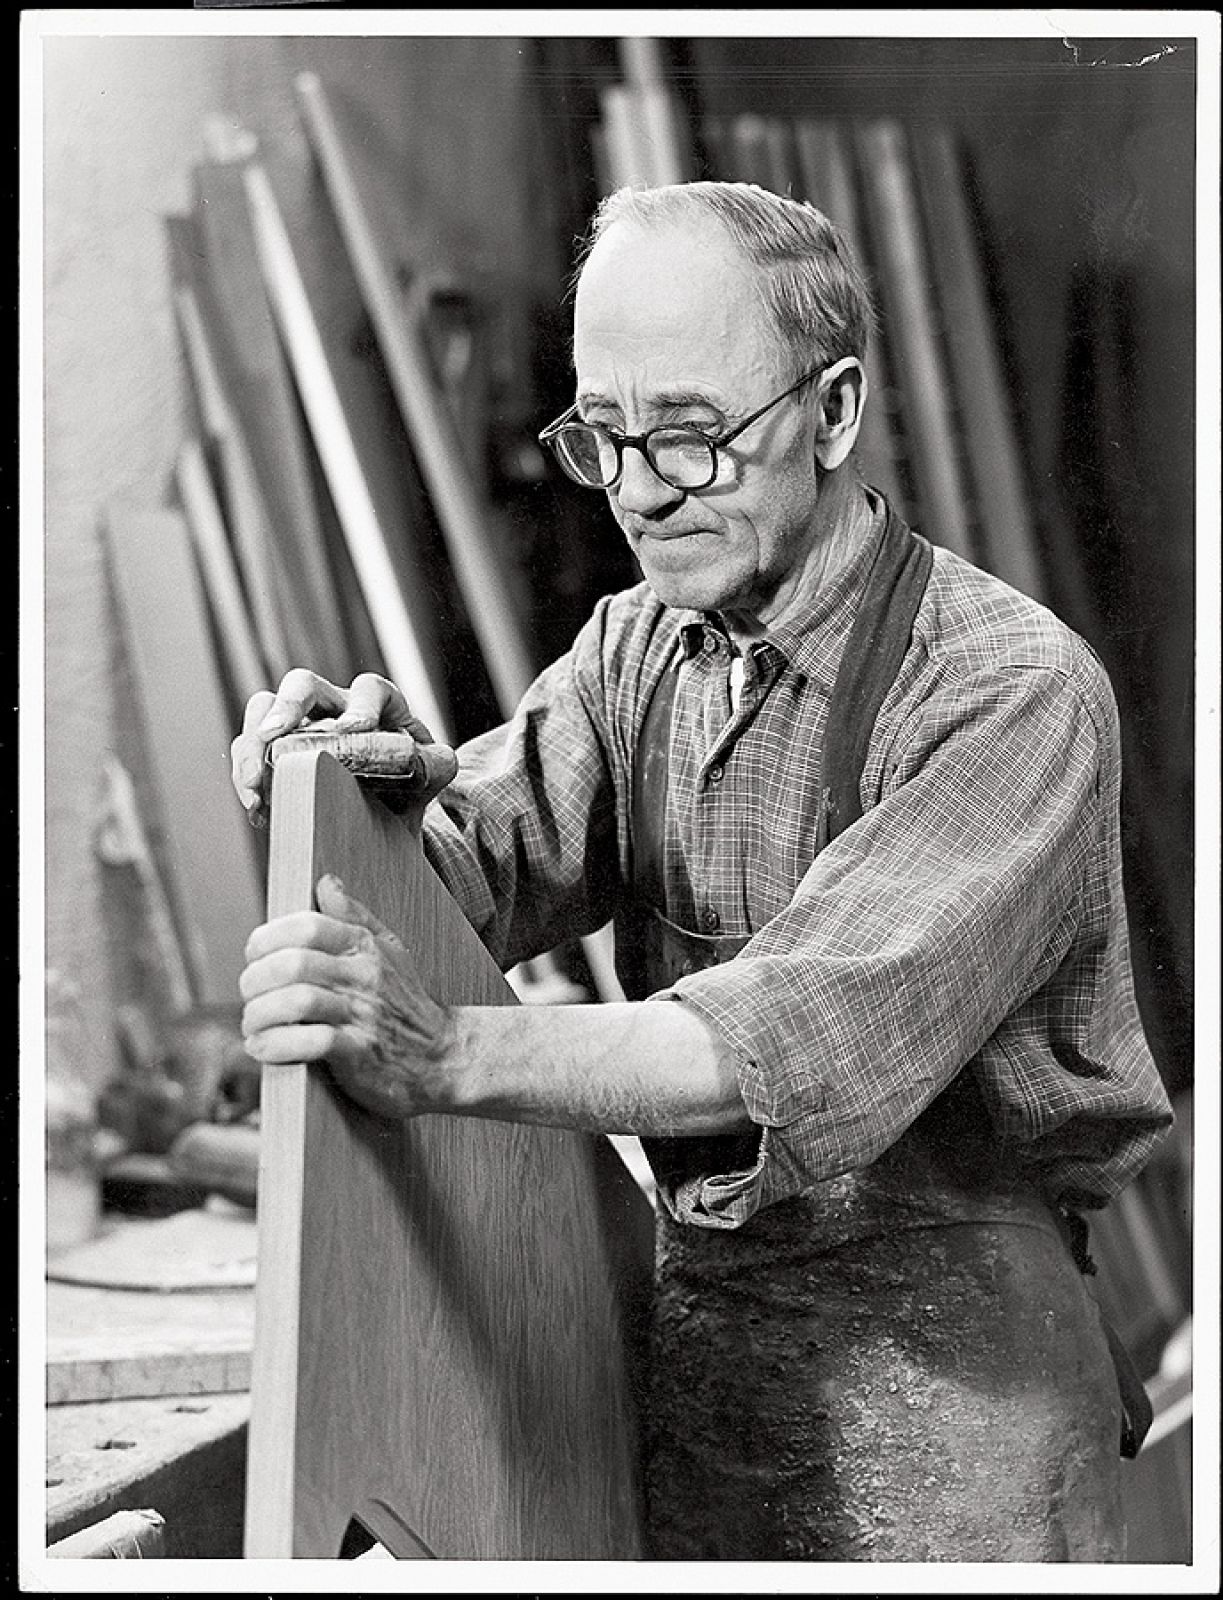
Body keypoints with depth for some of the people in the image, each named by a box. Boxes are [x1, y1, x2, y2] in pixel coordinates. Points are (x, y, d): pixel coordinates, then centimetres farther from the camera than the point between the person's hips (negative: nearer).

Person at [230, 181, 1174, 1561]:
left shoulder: (1016, 690, -18)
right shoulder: (633, 647, 6)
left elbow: (826, 1031, -30)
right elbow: (489, 864, -6)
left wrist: (449, 1054, -40)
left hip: (943, 1362, -5)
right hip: (695, 1322, 6)